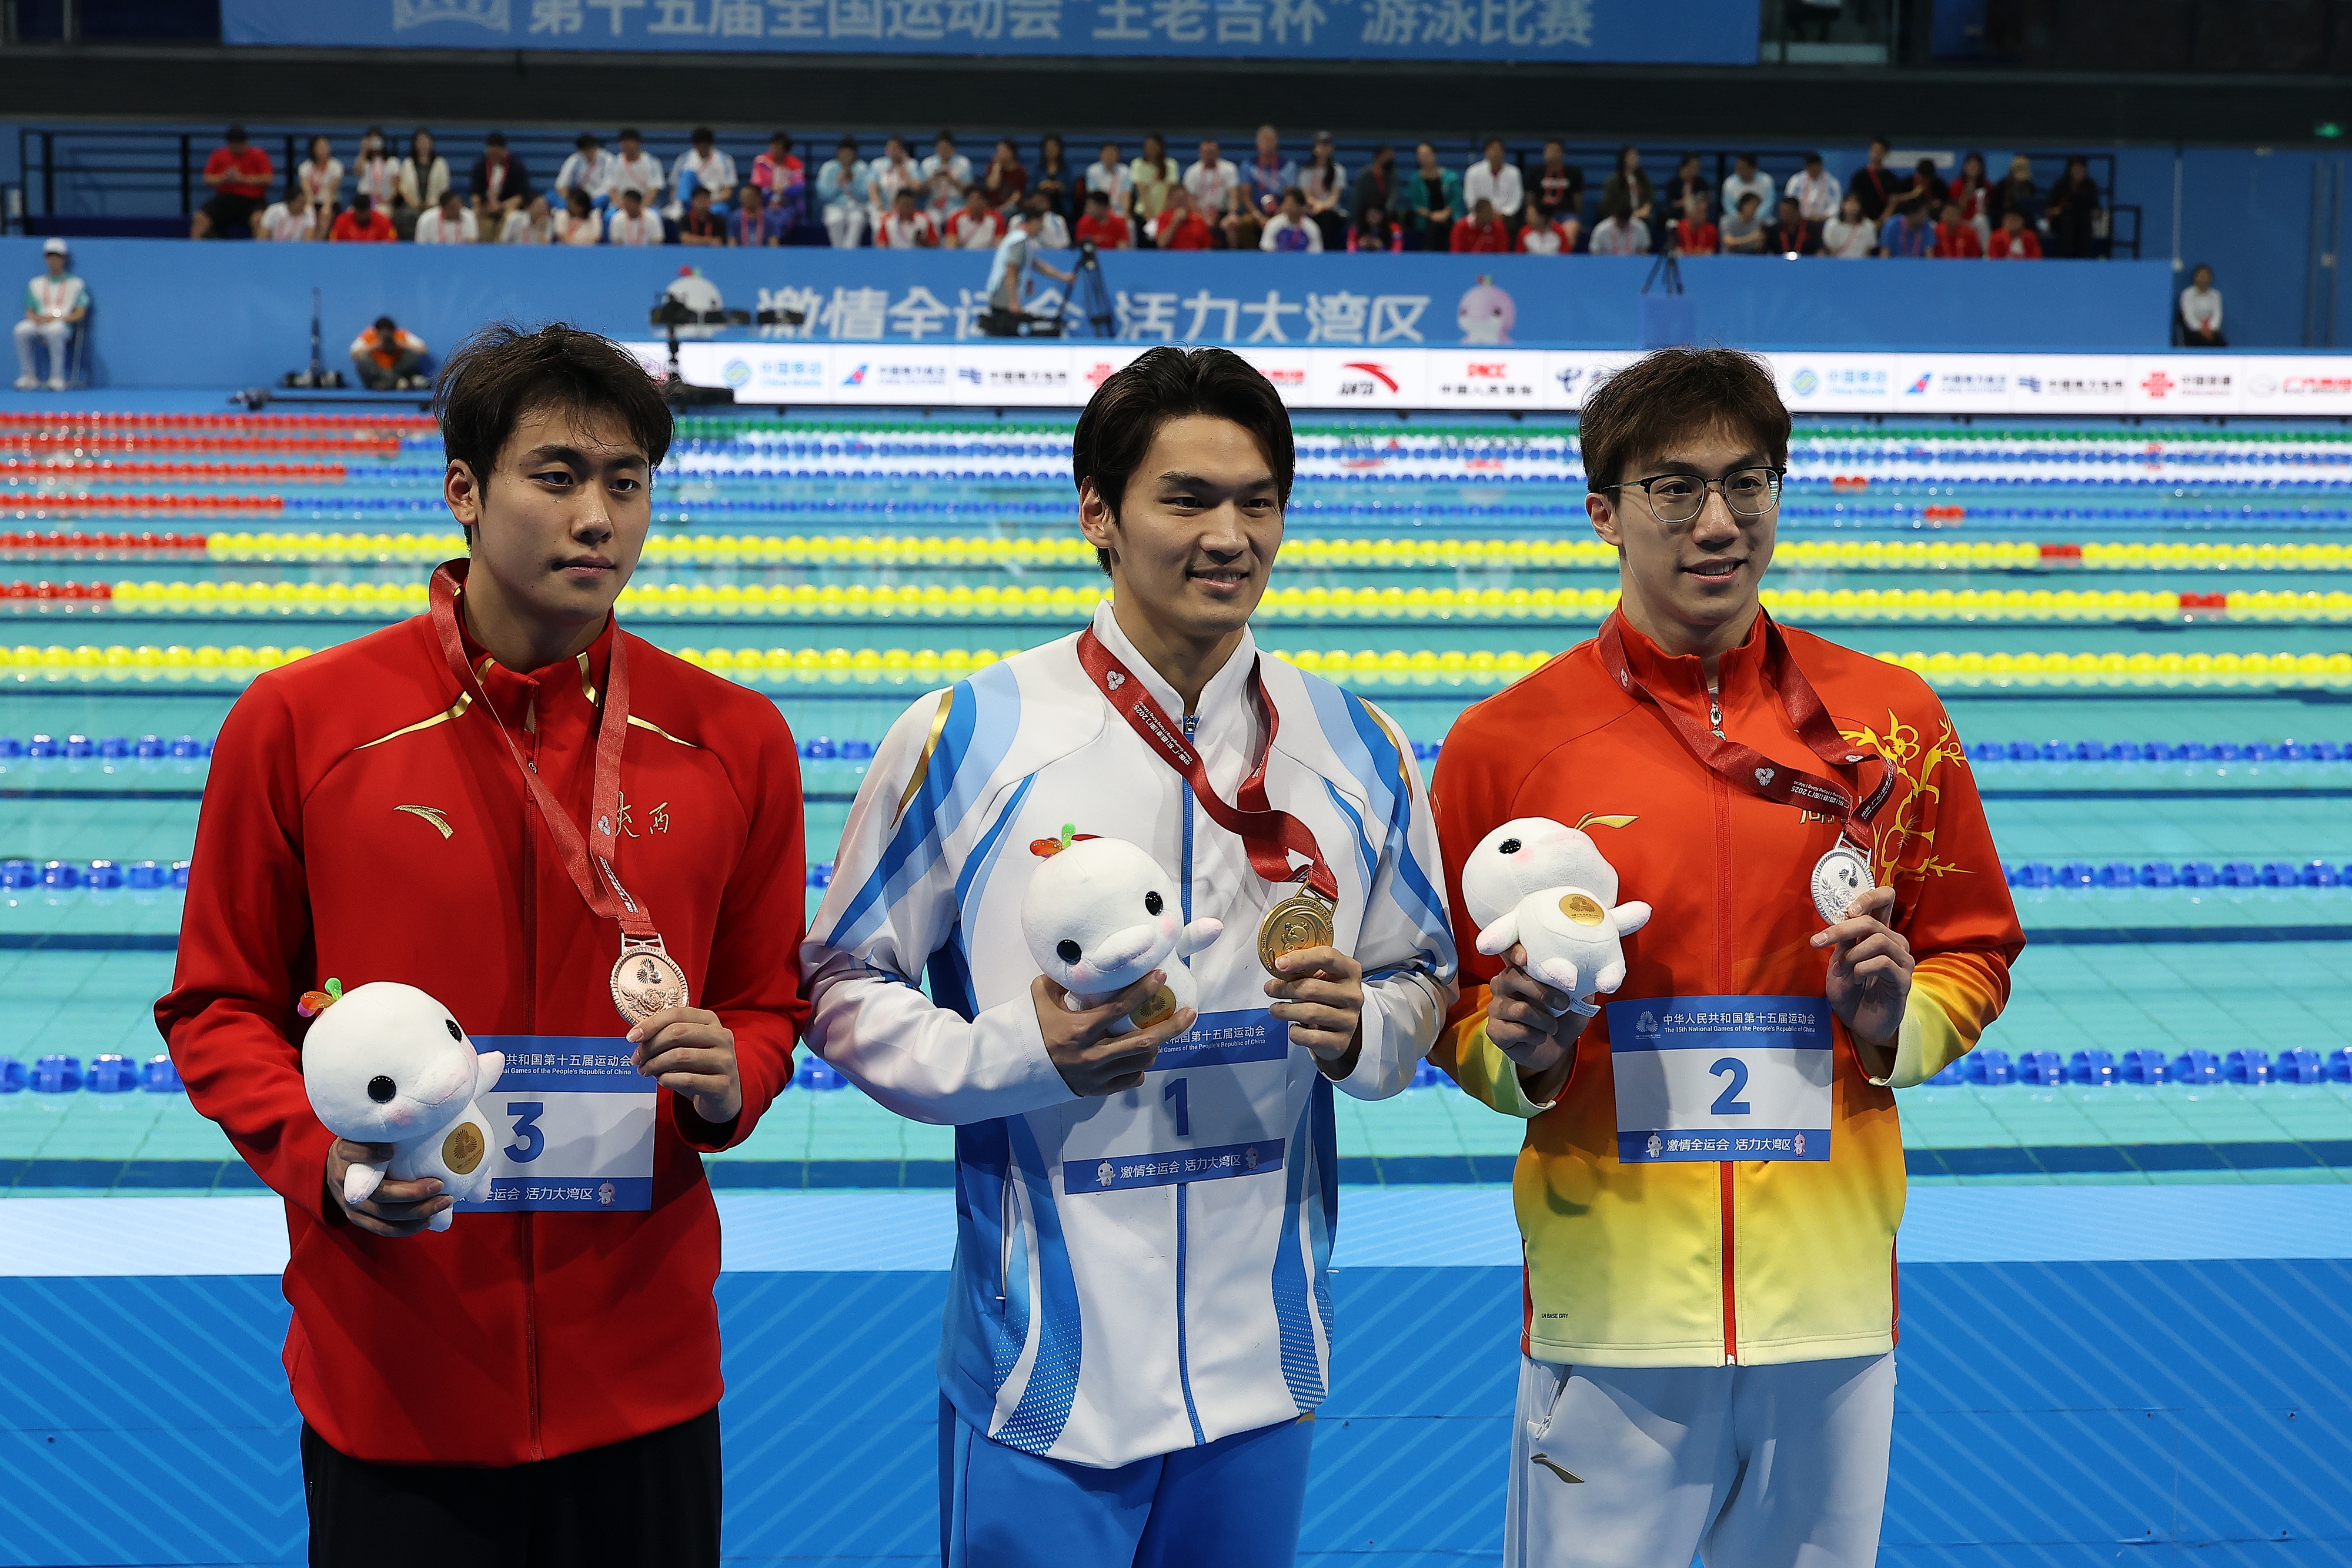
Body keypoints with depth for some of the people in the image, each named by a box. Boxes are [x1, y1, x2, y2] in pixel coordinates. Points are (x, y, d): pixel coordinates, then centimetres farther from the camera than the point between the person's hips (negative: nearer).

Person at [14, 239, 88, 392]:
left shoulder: (76, 283, 12)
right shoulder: (36, 283, 22)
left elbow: (80, 314, 3)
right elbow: (29, 311, 17)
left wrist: (58, 319, -13)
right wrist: (37, 318, -8)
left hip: (65, 326, -3)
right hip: (39, 326, 4)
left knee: (54, 330, -40)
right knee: (22, 329, -30)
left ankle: (57, 378, -35)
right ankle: (29, 376, -22)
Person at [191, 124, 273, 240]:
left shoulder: (258, 155, 4)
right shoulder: (219, 155, 13)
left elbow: (268, 179, -7)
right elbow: (207, 180, 11)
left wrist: (242, 178, -13)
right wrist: (224, 178, -9)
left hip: (252, 201, -3)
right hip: (225, 199, 3)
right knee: (200, 217, -18)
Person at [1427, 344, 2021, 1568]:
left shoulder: (1891, 720, 2)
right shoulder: (1505, 742, -3)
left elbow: (1975, 954, 13)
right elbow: (1448, 1007, 5)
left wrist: (1897, 1018, -7)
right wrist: (1522, 1056, -15)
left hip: (1833, 1289, 2)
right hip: (1611, 1301, -2)